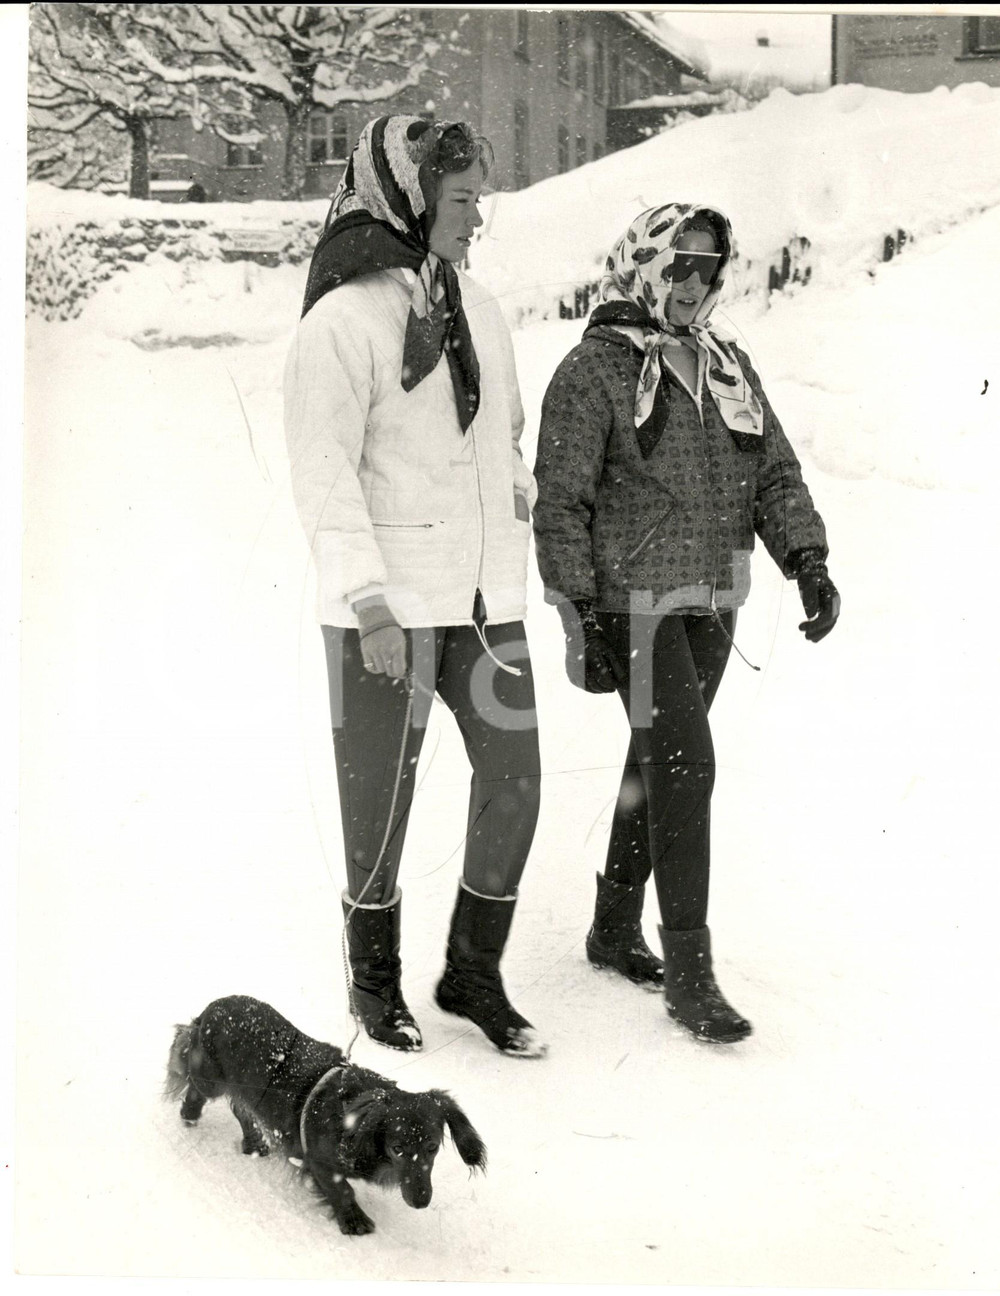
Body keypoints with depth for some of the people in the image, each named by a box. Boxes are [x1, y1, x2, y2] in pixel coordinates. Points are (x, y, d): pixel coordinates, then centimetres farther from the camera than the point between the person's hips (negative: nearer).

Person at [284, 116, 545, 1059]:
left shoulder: (478, 311, 11)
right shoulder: (342, 321, -11)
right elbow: (325, 476, -15)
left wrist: (521, 507, 16)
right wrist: (370, 603, -20)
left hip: (485, 599, 6)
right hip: (386, 609, -6)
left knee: (514, 780, 6)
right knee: (380, 799, 6)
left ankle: (474, 972, 22)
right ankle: (375, 980, 26)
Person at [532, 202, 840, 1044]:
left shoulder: (728, 367, 12)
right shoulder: (595, 370, -7)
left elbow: (776, 474, 11)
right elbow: (561, 504, -8)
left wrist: (808, 560, -4)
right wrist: (578, 616, -13)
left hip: (711, 604, 7)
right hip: (633, 604, -7)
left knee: (658, 764, 15)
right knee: (685, 763, -14)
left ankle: (616, 928, 31)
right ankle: (690, 972, -8)